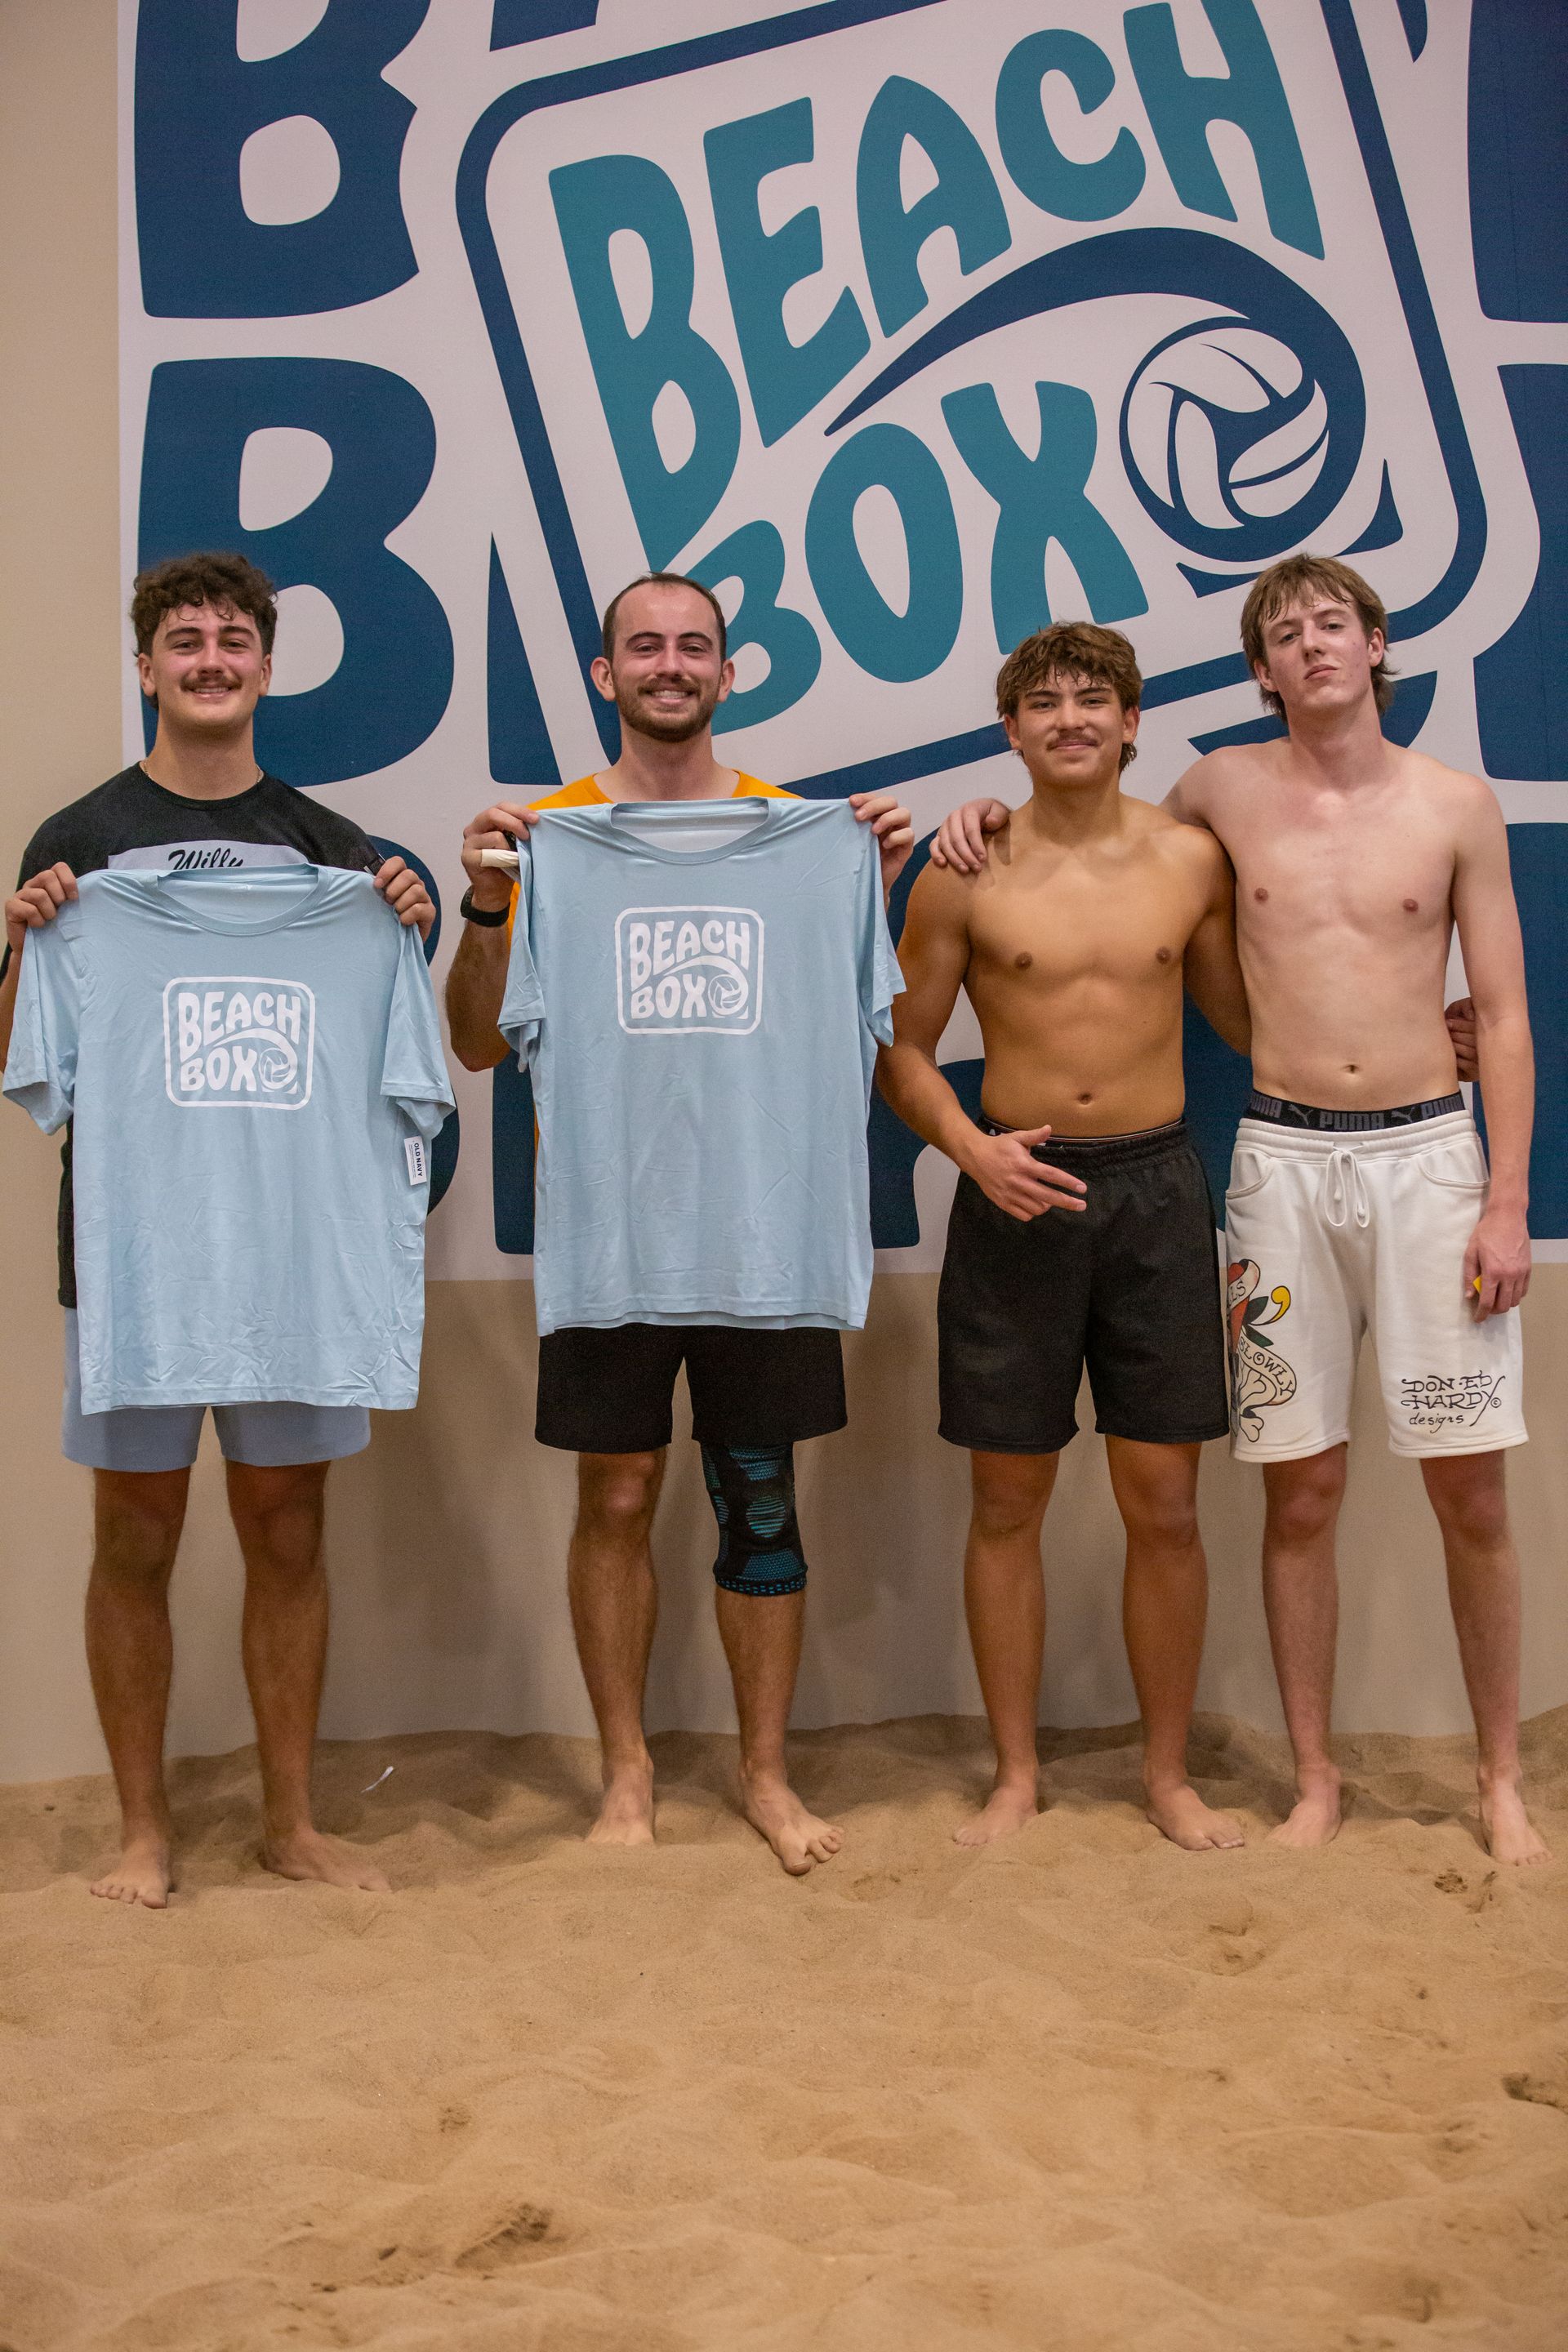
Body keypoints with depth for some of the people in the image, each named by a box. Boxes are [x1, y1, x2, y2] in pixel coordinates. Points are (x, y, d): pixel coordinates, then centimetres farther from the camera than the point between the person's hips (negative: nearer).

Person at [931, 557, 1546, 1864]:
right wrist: (1001, 814, 5)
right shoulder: (1228, 792, 5)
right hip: (1285, 1162, 1)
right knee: (1301, 1491, 4)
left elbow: (1505, 1018, 2)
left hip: (1427, 1153, 0)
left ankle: (1502, 1779, 18)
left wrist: (1509, 1201, -5)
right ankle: (1316, 1779, 19)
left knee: (1471, 1489, 2)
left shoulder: (1456, 805, 2)